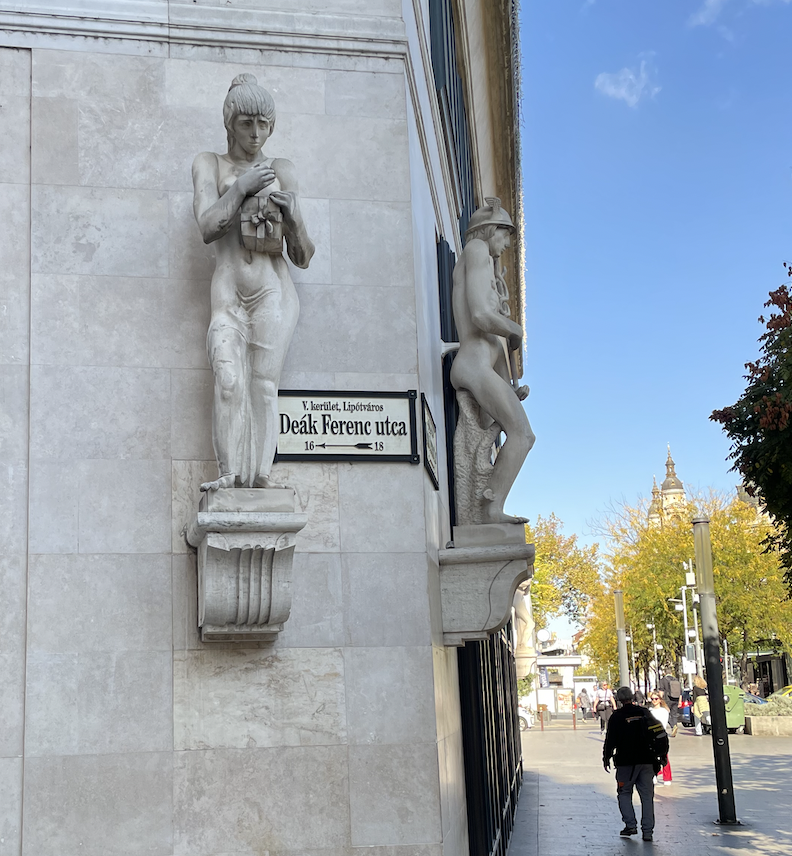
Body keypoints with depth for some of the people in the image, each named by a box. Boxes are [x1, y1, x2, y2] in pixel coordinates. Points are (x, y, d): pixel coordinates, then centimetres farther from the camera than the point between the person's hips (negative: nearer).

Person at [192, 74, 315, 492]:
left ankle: (260, 473, -9)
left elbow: (302, 257, 10)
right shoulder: (209, 164, 12)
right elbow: (208, 227, -5)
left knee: (264, 383, -7)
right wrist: (243, 187, -8)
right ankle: (230, 473, -17)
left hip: (273, 290, 0)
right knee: (229, 381, -16)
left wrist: (292, 213, -7)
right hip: (228, 290, 0)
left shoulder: (281, 170, 13)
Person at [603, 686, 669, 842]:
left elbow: (610, 740, -4)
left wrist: (606, 758, 9)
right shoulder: (644, 713, 6)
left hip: (626, 762, -3)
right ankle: (647, 831, 2)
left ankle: (631, 825, 2)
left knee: (624, 793, 12)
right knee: (647, 796, 6)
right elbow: (661, 734, 8)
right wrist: (663, 754, 16)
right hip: (646, 761, 3)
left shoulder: (616, 717, -5)